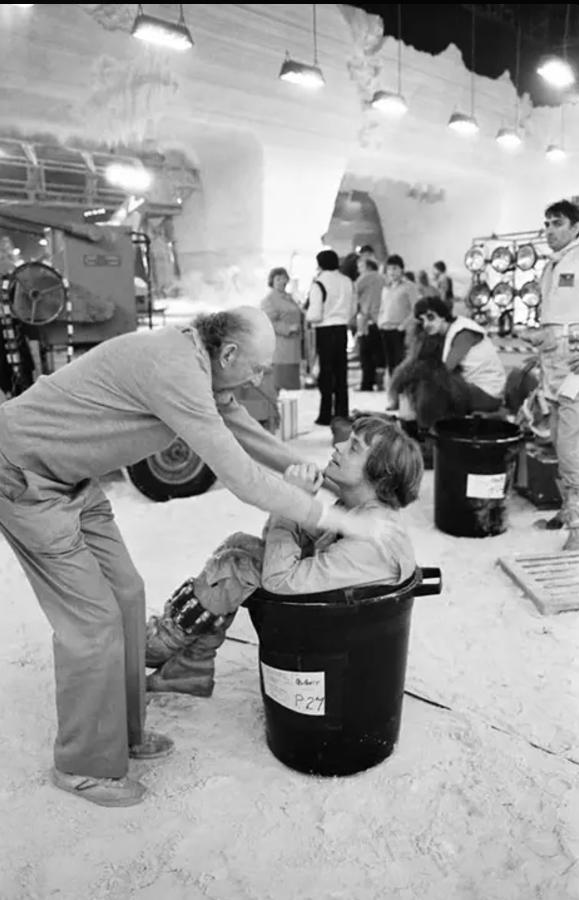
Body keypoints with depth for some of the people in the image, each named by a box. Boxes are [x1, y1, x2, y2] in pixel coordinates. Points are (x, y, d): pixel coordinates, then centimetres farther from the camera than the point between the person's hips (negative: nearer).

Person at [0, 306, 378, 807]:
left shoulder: (194, 360, 0)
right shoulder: (174, 371, -30)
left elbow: (239, 423, 13)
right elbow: (241, 478, -31)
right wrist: (328, 517, -22)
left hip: (69, 477, 10)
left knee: (125, 594, 11)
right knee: (93, 617, -5)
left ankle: (124, 733, 28)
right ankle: (84, 766, 17)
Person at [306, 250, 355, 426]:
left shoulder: (319, 284, -14)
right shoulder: (347, 282, 4)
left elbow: (315, 315, -16)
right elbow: (352, 310, 10)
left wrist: (306, 314, 4)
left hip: (325, 331, -5)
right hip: (342, 330, 5)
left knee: (326, 372, 3)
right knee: (341, 373, 11)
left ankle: (326, 415, 7)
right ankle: (342, 413, 18)